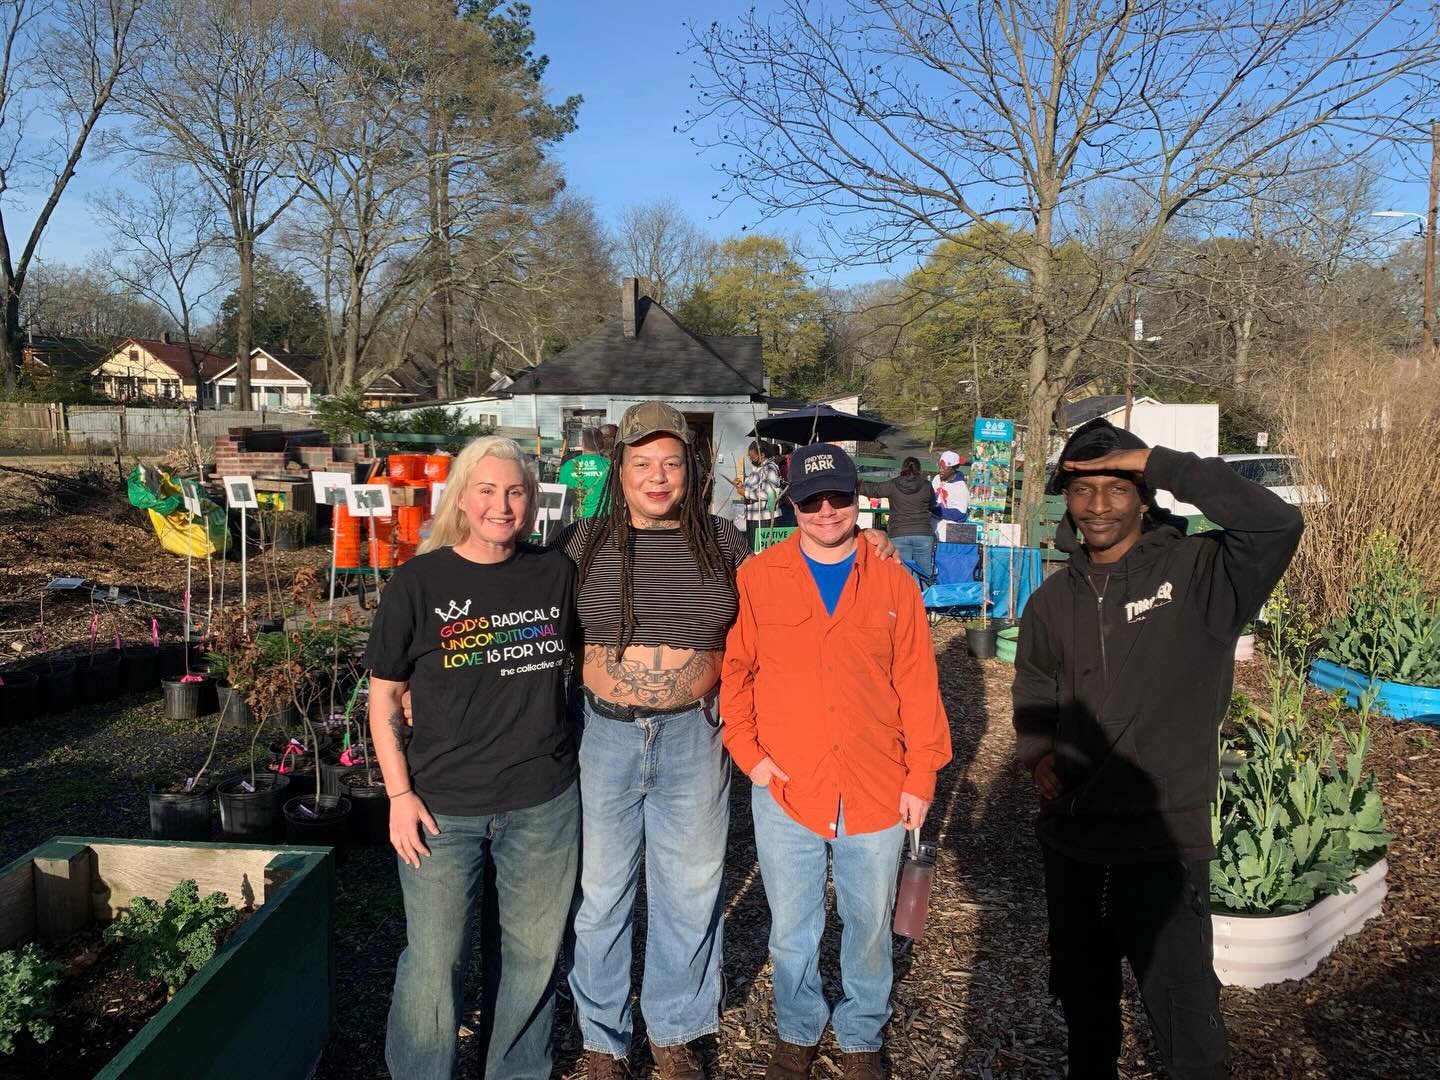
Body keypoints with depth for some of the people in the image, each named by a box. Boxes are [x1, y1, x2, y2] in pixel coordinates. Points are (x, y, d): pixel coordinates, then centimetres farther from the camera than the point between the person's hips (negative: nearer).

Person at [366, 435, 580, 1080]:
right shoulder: (419, 581, -7)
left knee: (531, 954, 16)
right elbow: (383, 695, -2)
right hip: (443, 807, -2)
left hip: (544, 803, 3)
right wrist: (399, 793, -7)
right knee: (434, 961, 6)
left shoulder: (556, 573, 0)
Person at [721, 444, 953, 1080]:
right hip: (785, 790, -1)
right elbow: (733, 671, 0)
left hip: (877, 791, 1)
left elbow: (918, 685, 1)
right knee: (791, 930, 14)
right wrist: (747, 751, -8)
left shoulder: (892, 584, 0)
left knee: (870, 925, 16)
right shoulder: (757, 578, -3)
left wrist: (922, 775, 0)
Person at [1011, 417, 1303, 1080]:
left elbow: (1277, 524, -29)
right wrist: (1038, 752, -5)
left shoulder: (1196, 573, -11)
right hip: (1069, 837, 5)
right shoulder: (1053, 601, 5)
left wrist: (1159, 463, -26)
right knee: (1081, 998, 25)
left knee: (1185, 1023, 10)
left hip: (1164, 842, -5)